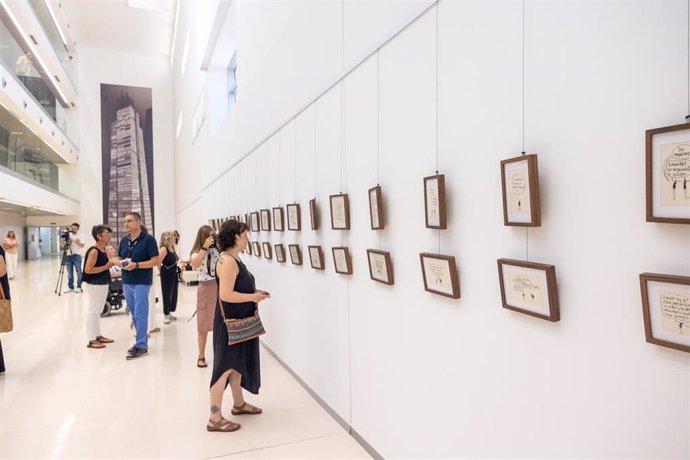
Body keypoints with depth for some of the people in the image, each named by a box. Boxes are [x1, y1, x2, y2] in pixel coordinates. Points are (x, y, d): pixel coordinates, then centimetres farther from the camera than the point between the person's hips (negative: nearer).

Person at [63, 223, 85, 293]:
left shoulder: (80, 236, 1)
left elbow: (82, 245, -9)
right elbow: (63, 245, 13)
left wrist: (78, 243, -28)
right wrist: (63, 243, -9)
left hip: (76, 255, -4)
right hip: (68, 256, 4)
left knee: (79, 272, -3)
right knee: (69, 273, 8)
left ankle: (79, 287, 4)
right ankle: (70, 287, 13)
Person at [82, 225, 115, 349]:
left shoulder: (105, 250, 9)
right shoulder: (93, 251, -18)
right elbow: (88, 270, -23)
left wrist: (110, 264, 5)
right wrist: (106, 267, -20)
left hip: (103, 283, 9)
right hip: (94, 285, -9)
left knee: (98, 311, 17)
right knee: (93, 311, -1)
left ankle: (98, 335, 27)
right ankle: (92, 340, 6)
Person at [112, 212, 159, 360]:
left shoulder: (148, 239, -9)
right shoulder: (124, 240, 11)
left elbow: (155, 261, -13)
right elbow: (117, 259, 16)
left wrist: (136, 265, -22)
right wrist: (121, 263, -7)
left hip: (142, 282, -7)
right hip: (126, 282, 7)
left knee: (140, 314, -5)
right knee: (134, 314, 13)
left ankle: (141, 346, 2)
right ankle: (141, 340, 23)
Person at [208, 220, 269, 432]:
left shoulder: (234, 259, 9)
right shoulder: (227, 261, -22)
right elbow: (226, 295, -28)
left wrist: (254, 292, 7)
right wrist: (253, 297, -19)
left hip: (238, 320, 10)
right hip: (229, 322, -10)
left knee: (237, 363, 20)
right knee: (225, 367, -1)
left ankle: (239, 404, 35)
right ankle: (215, 419, 10)